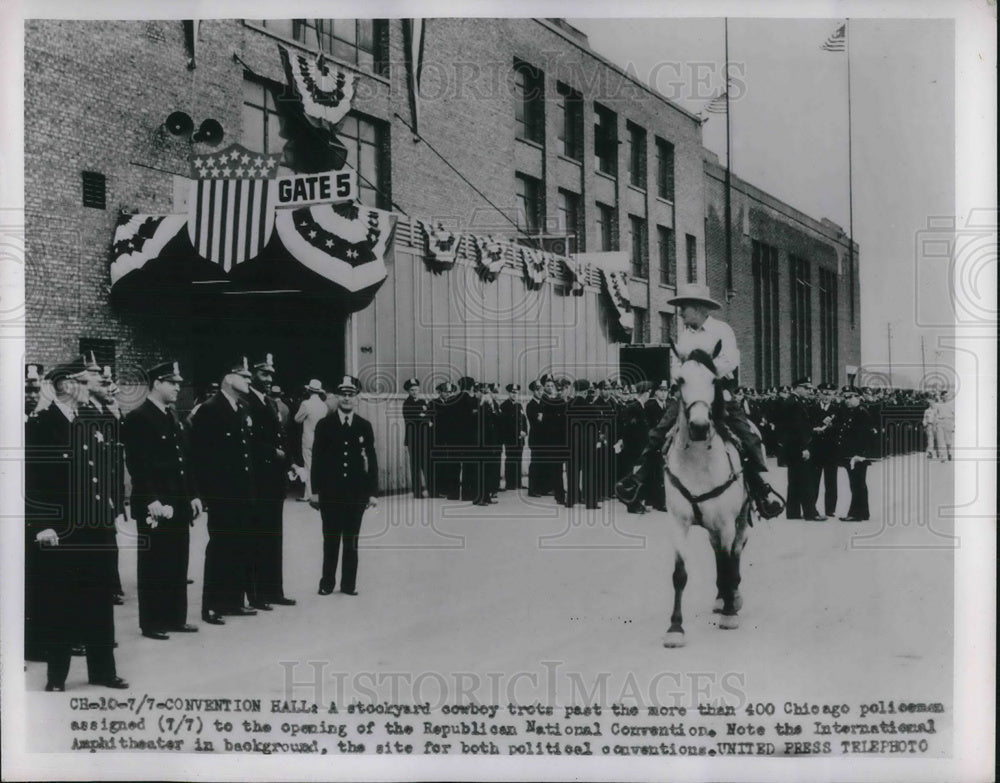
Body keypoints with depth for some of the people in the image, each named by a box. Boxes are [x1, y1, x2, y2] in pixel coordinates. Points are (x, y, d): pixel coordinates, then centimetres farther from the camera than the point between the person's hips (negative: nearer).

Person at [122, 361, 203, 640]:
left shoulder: (173, 418, 15)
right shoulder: (137, 419, -10)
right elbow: (137, 465, -17)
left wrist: (193, 496, 13)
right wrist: (152, 501, -21)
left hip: (179, 504, 8)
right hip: (155, 507, -8)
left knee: (178, 563, 12)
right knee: (154, 565, 1)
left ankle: (175, 617, 21)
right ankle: (152, 623, 10)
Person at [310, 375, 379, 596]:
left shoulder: (364, 426, 3)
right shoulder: (325, 425, 0)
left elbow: (371, 460, 4)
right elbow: (317, 459, 1)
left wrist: (372, 492, 0)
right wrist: (315, 491, -3)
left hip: (356, 493, 1)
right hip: (330, 493, -1)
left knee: (351, 541, 7)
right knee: (331, 540, 6)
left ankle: (349, 583, 15)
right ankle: (327, 583, 16)